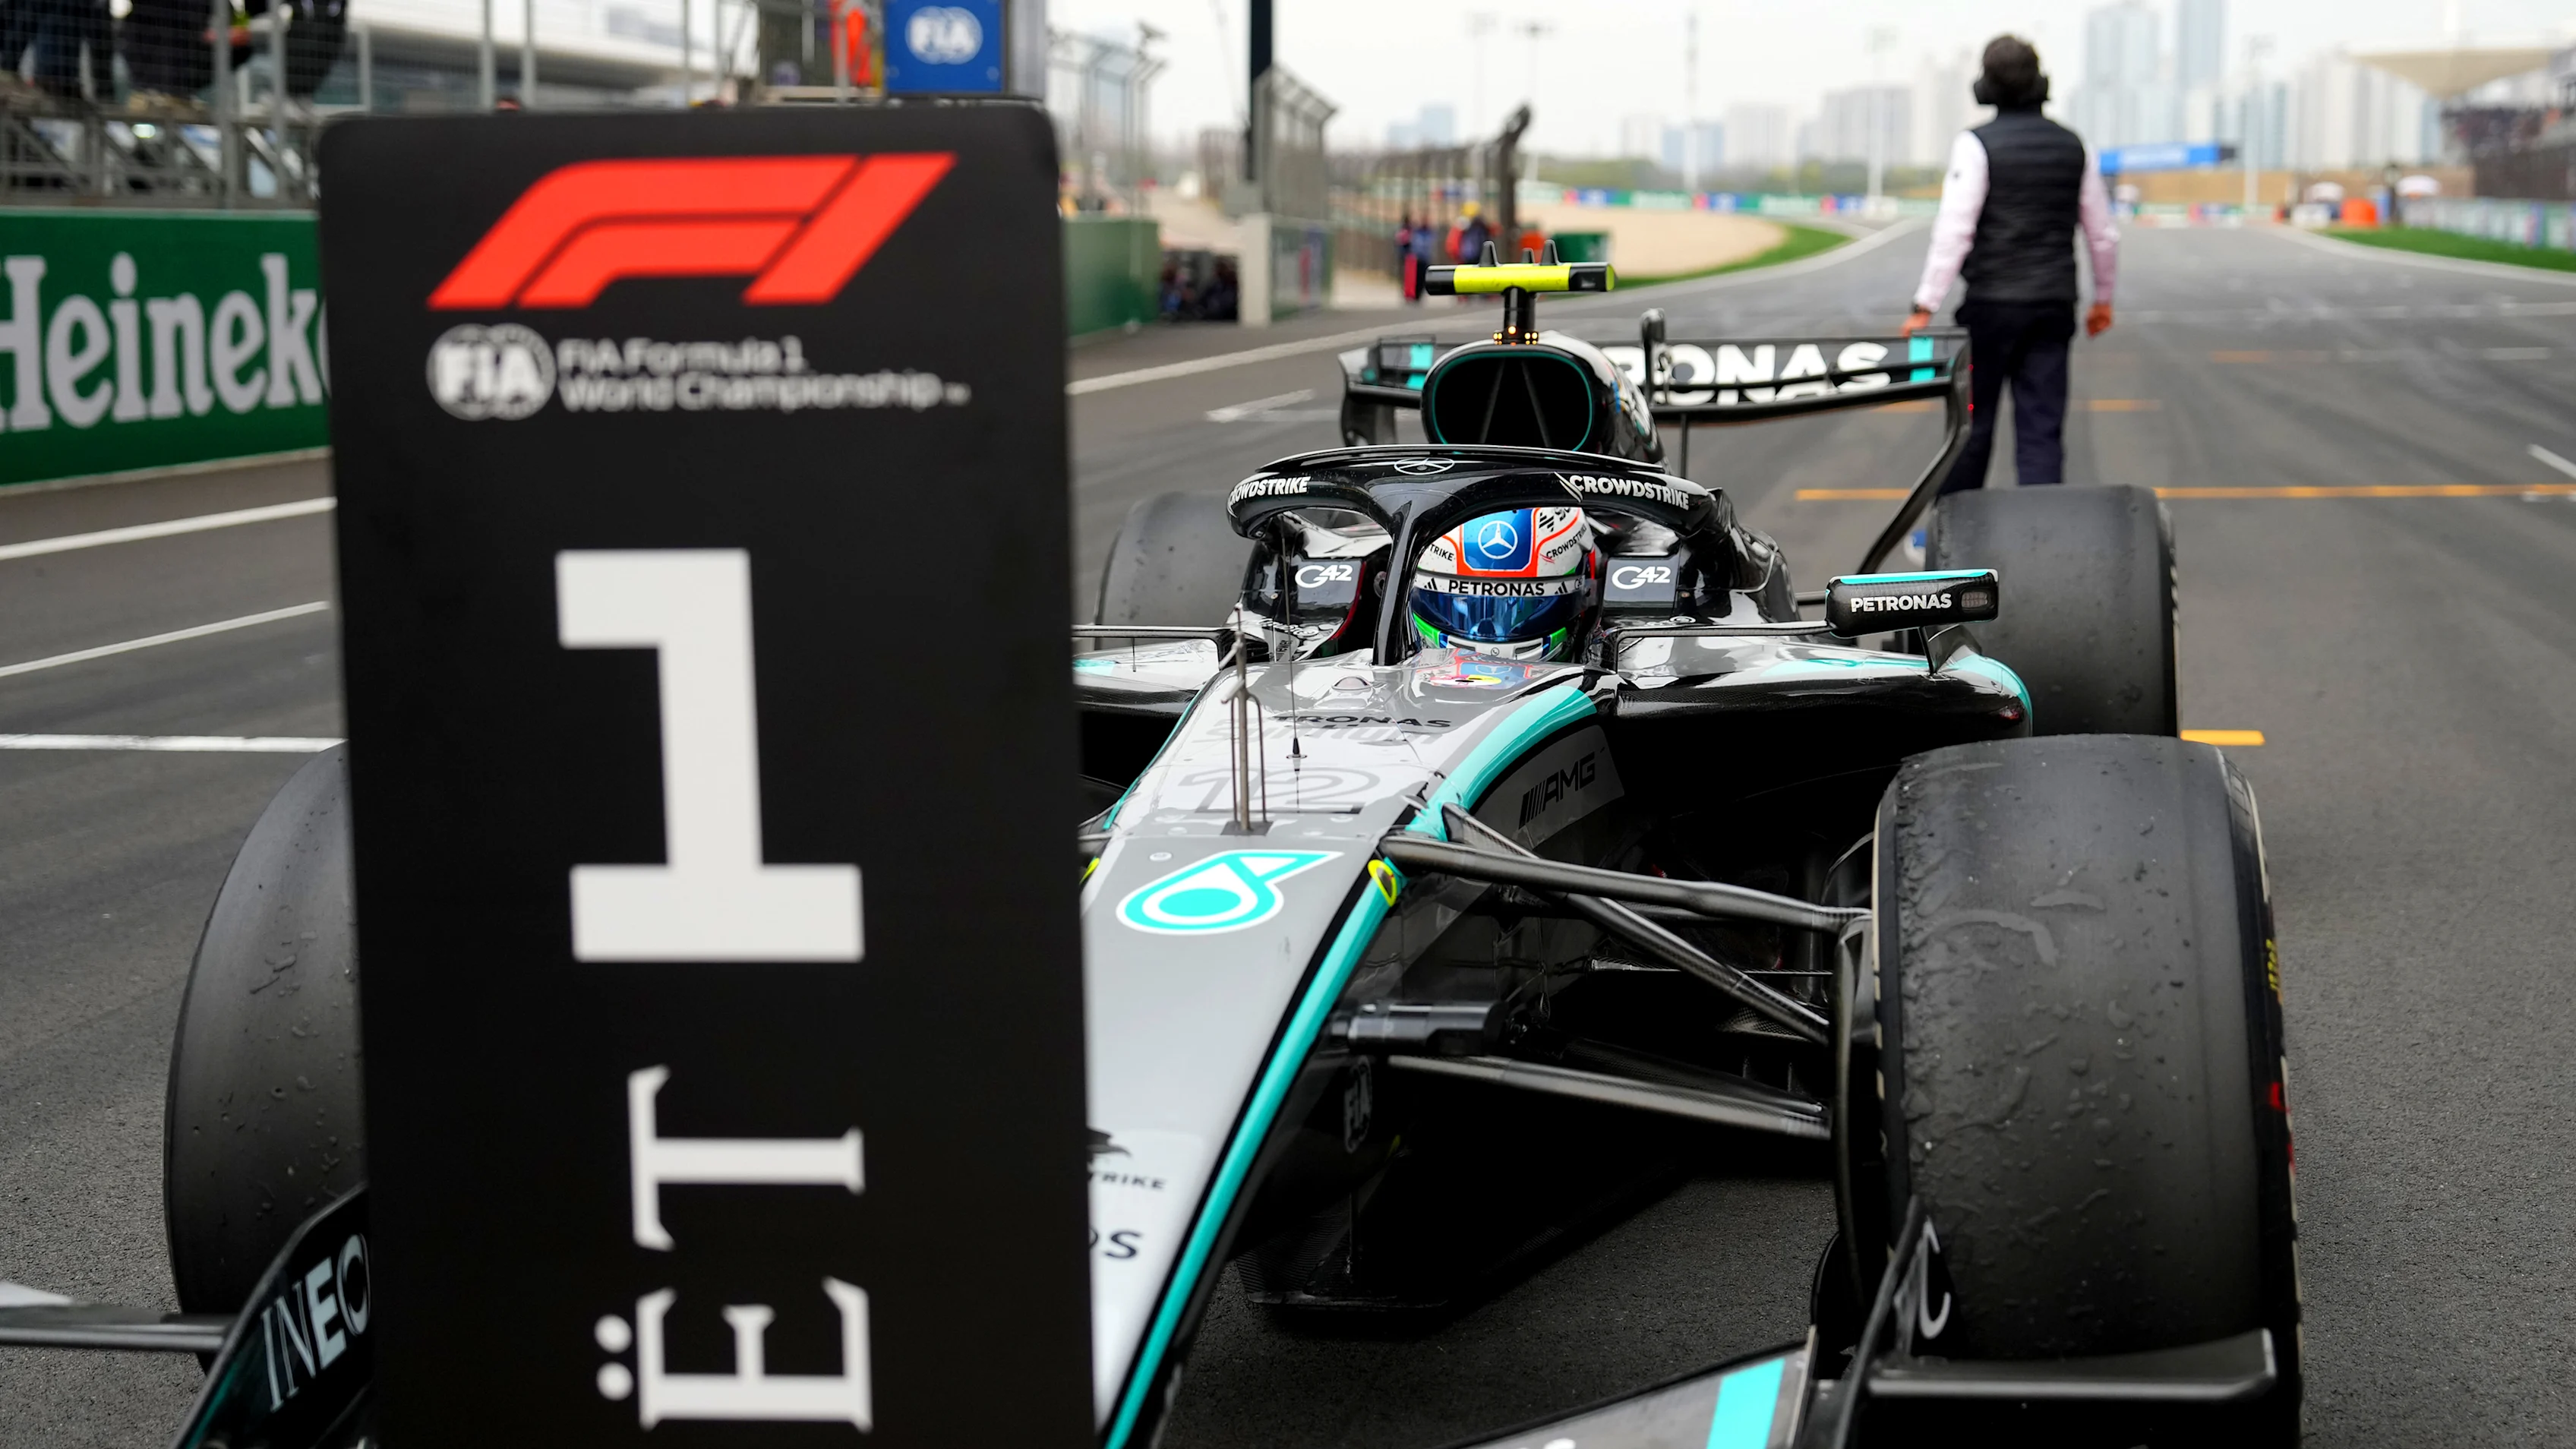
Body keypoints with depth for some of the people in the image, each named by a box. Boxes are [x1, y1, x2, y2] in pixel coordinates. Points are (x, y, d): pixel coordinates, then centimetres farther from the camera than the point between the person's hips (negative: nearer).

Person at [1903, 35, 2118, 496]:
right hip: (2055, 304, 4)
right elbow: (2103, 233, 14)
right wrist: (2103, 298, 27)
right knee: (2043, 427, 2)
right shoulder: (2073, 146, 8)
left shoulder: (1976, 145, -8)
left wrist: (1926, 306, -14)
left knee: (1973, 423, 7)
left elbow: (1954, 232, -15)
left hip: (1992, 302, -3)